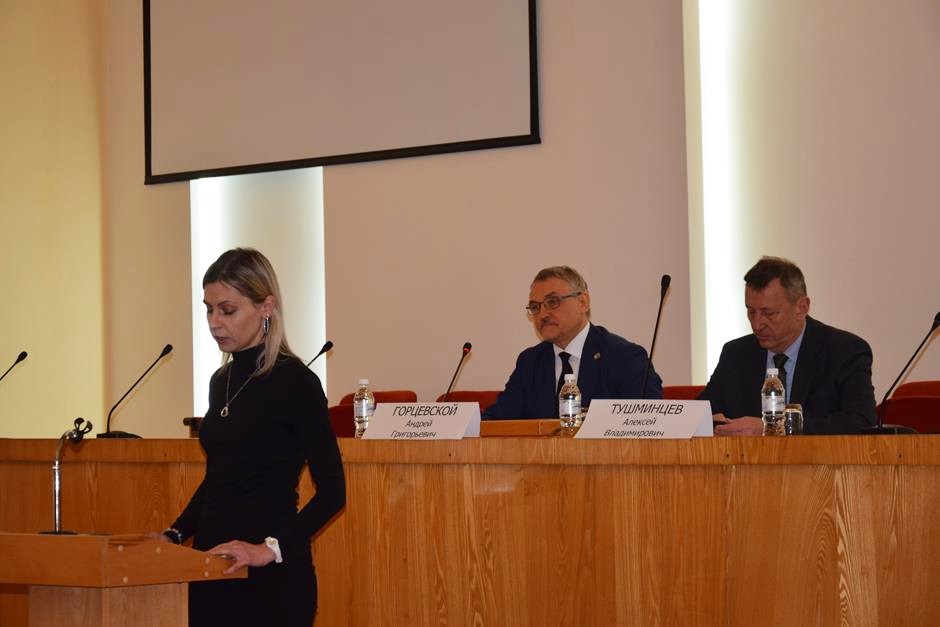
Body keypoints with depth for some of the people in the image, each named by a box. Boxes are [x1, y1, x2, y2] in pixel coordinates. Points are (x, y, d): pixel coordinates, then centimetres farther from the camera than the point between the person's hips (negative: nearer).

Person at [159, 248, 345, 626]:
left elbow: (332, 490, -15)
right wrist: (176, 534, 7)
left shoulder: (294, 382, -12)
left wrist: (272, 547, -24)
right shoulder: (221, 381, 12)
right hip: (215, 569, 7)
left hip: (270, 579, -7)